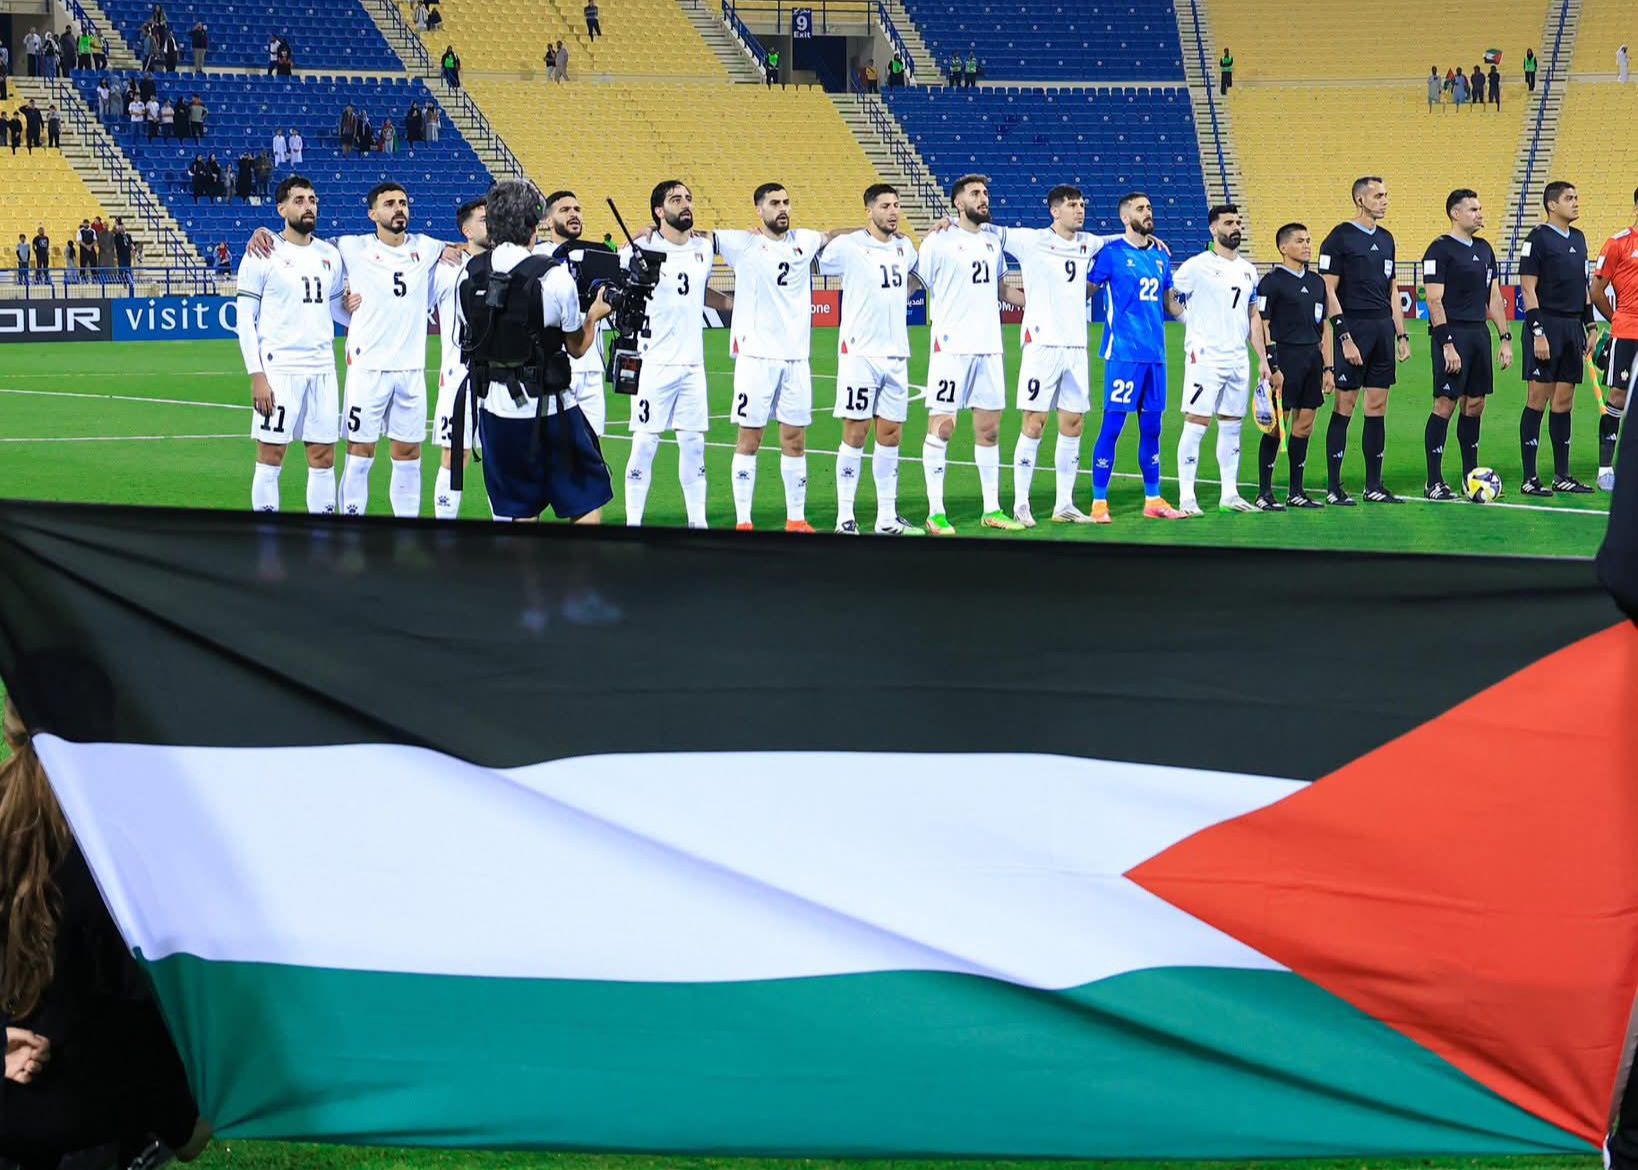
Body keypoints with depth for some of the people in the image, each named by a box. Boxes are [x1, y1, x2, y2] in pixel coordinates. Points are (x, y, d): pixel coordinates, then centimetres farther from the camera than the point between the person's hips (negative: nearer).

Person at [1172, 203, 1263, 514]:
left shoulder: (1248, 270, 15)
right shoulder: (1197, 266, -7)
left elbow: (1253, 316, 18)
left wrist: (1263, 358, 14)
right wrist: (1193, 321, -12)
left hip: (1239, 360, 7)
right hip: (1205, 357, -7)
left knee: (1233, 425, 10)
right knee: (1196, 424, -8)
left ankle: (1229, 494, 17)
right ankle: (1186, 497, -7)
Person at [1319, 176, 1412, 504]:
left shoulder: (1385, 239, 15)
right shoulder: (1340, 238, -6)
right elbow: (1329, 291, -9)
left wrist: (1401, 335, 14)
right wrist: (1345, 338, -15)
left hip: (1383, 330, 7)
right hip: (1353, 328, -7)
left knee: (1378, 406, 7)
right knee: (1344, 407, -5)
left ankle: (1374, 485, 12)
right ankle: (1334, 487, -1)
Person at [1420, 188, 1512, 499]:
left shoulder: (1484, 249, 15)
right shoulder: (1440, 250, -8)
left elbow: (1494, 297, 19)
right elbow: (1434, 301, -12)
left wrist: (1505, 338, 12)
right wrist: (1447, 344, -18)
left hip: (1479, 333, 7)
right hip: (1452, 334, -7)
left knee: (1475, 405, 9)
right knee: (1445, 404, -7)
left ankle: (1470, 476, 17)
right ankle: (1434, 482, -3)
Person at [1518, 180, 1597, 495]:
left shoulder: (1578, 238, 15)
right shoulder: (1538, 238, -8)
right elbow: (1528, 289, -11)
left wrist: (1590, 326, 16)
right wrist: (1538, 334, -17)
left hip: (1573, 327, 7)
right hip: (1547, 325, -7)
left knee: (1564, 401, 9)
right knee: (1538, 399, -5)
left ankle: (1562, 475, 14)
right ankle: (1529, 478, -3)